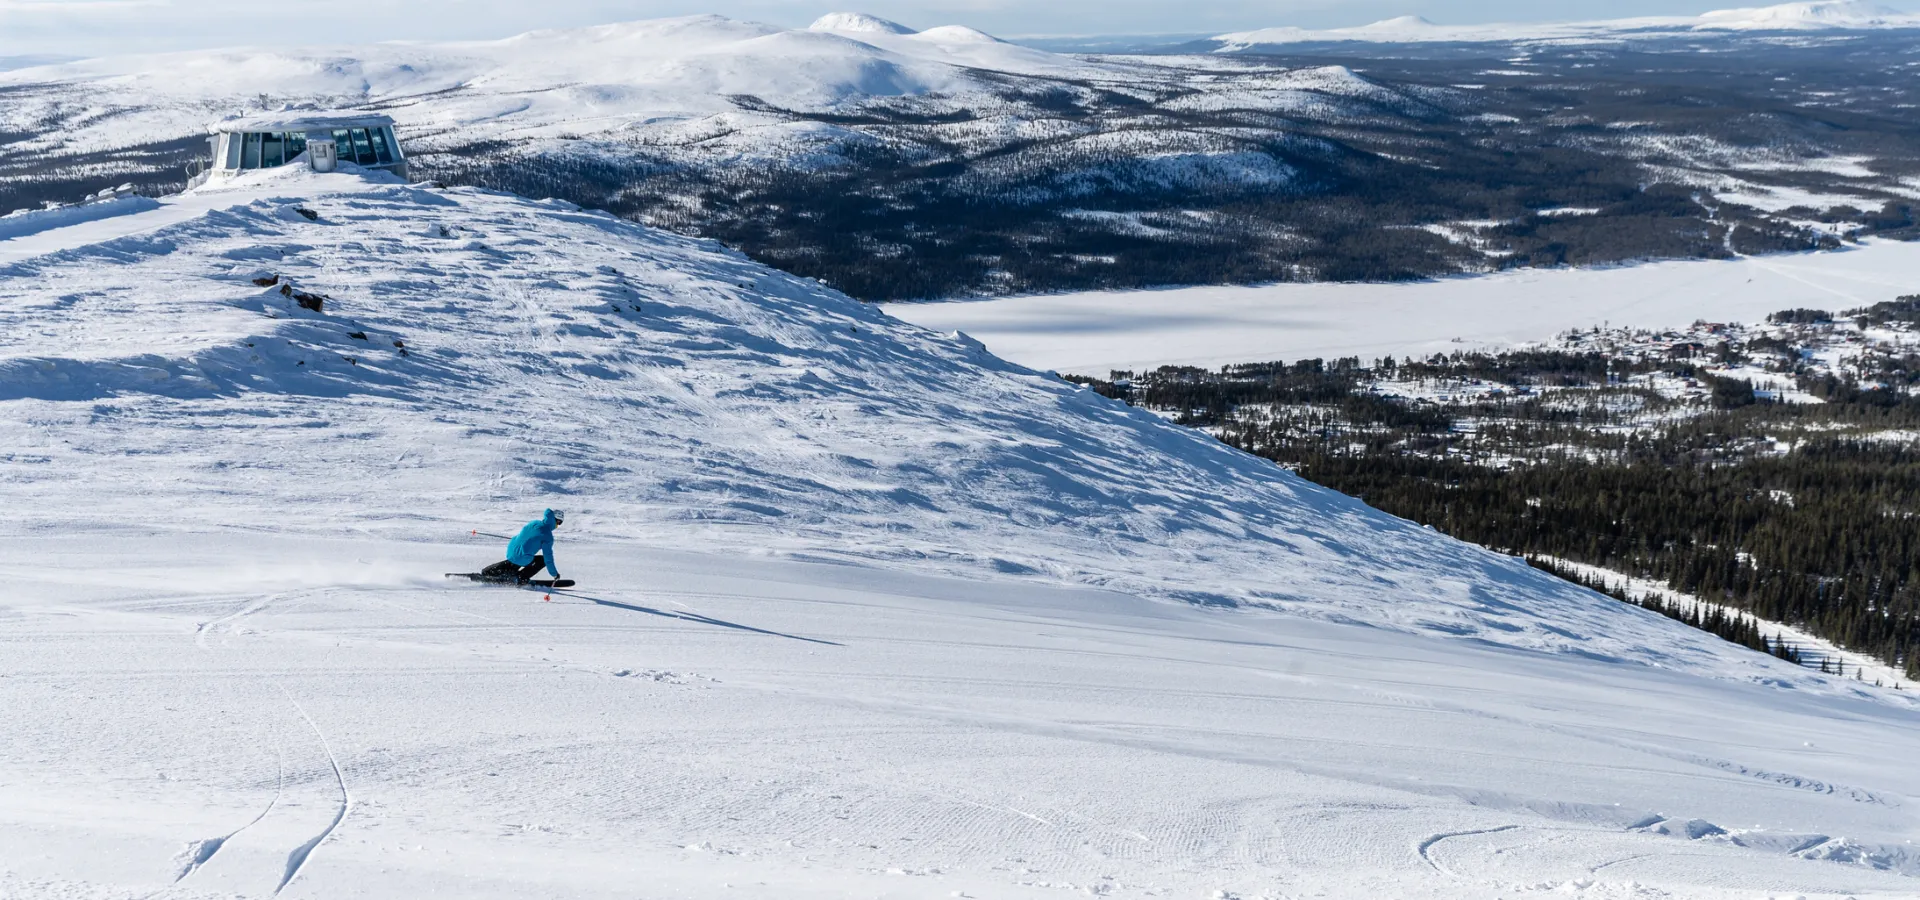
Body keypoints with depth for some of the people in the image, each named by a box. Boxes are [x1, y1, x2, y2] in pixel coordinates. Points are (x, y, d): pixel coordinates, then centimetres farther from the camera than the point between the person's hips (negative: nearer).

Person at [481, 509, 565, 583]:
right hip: (523, 560, -7)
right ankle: (522, 578, 3)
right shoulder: (547, 535, -15)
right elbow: (548, 556, -14)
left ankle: (484, 573, 37)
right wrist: (554, 573, -5)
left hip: (510, 552, 7)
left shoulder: (534, 522, 6)